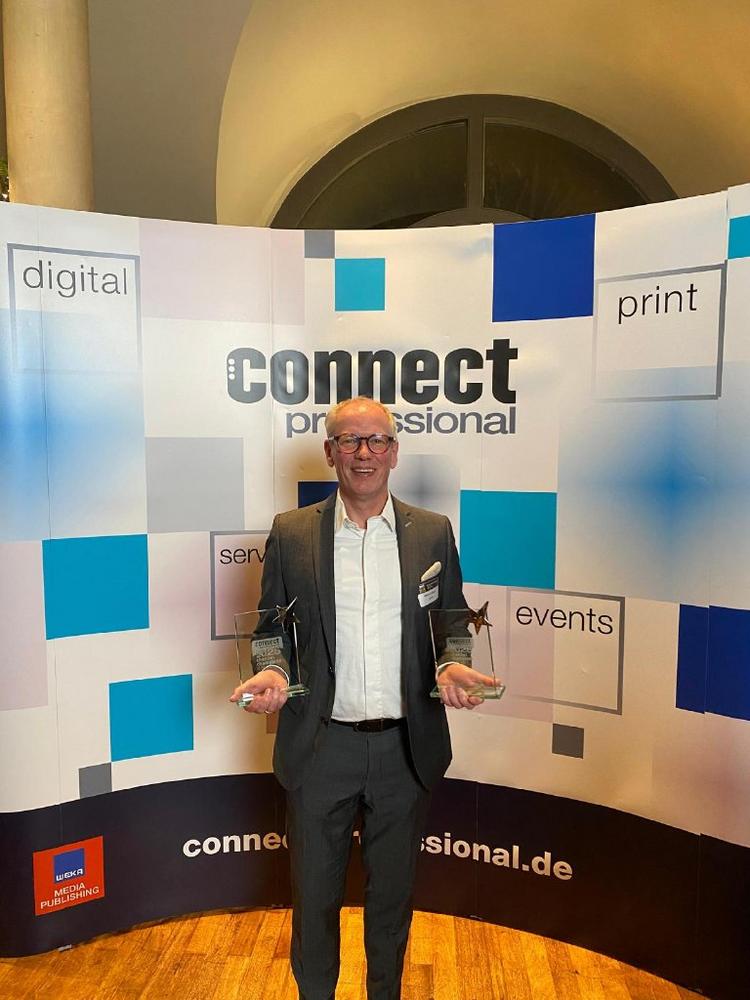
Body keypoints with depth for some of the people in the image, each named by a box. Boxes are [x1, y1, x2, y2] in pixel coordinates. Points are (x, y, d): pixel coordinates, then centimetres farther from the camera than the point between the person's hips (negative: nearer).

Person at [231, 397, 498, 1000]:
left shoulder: (434, 533, 0)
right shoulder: (291, 533, -2)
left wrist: (452, 667, -14)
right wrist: (274, 672, -16)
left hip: (407, 747, 1)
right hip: (321, 746, -1)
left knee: (393, 891, 21)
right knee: (315, 890, 17)